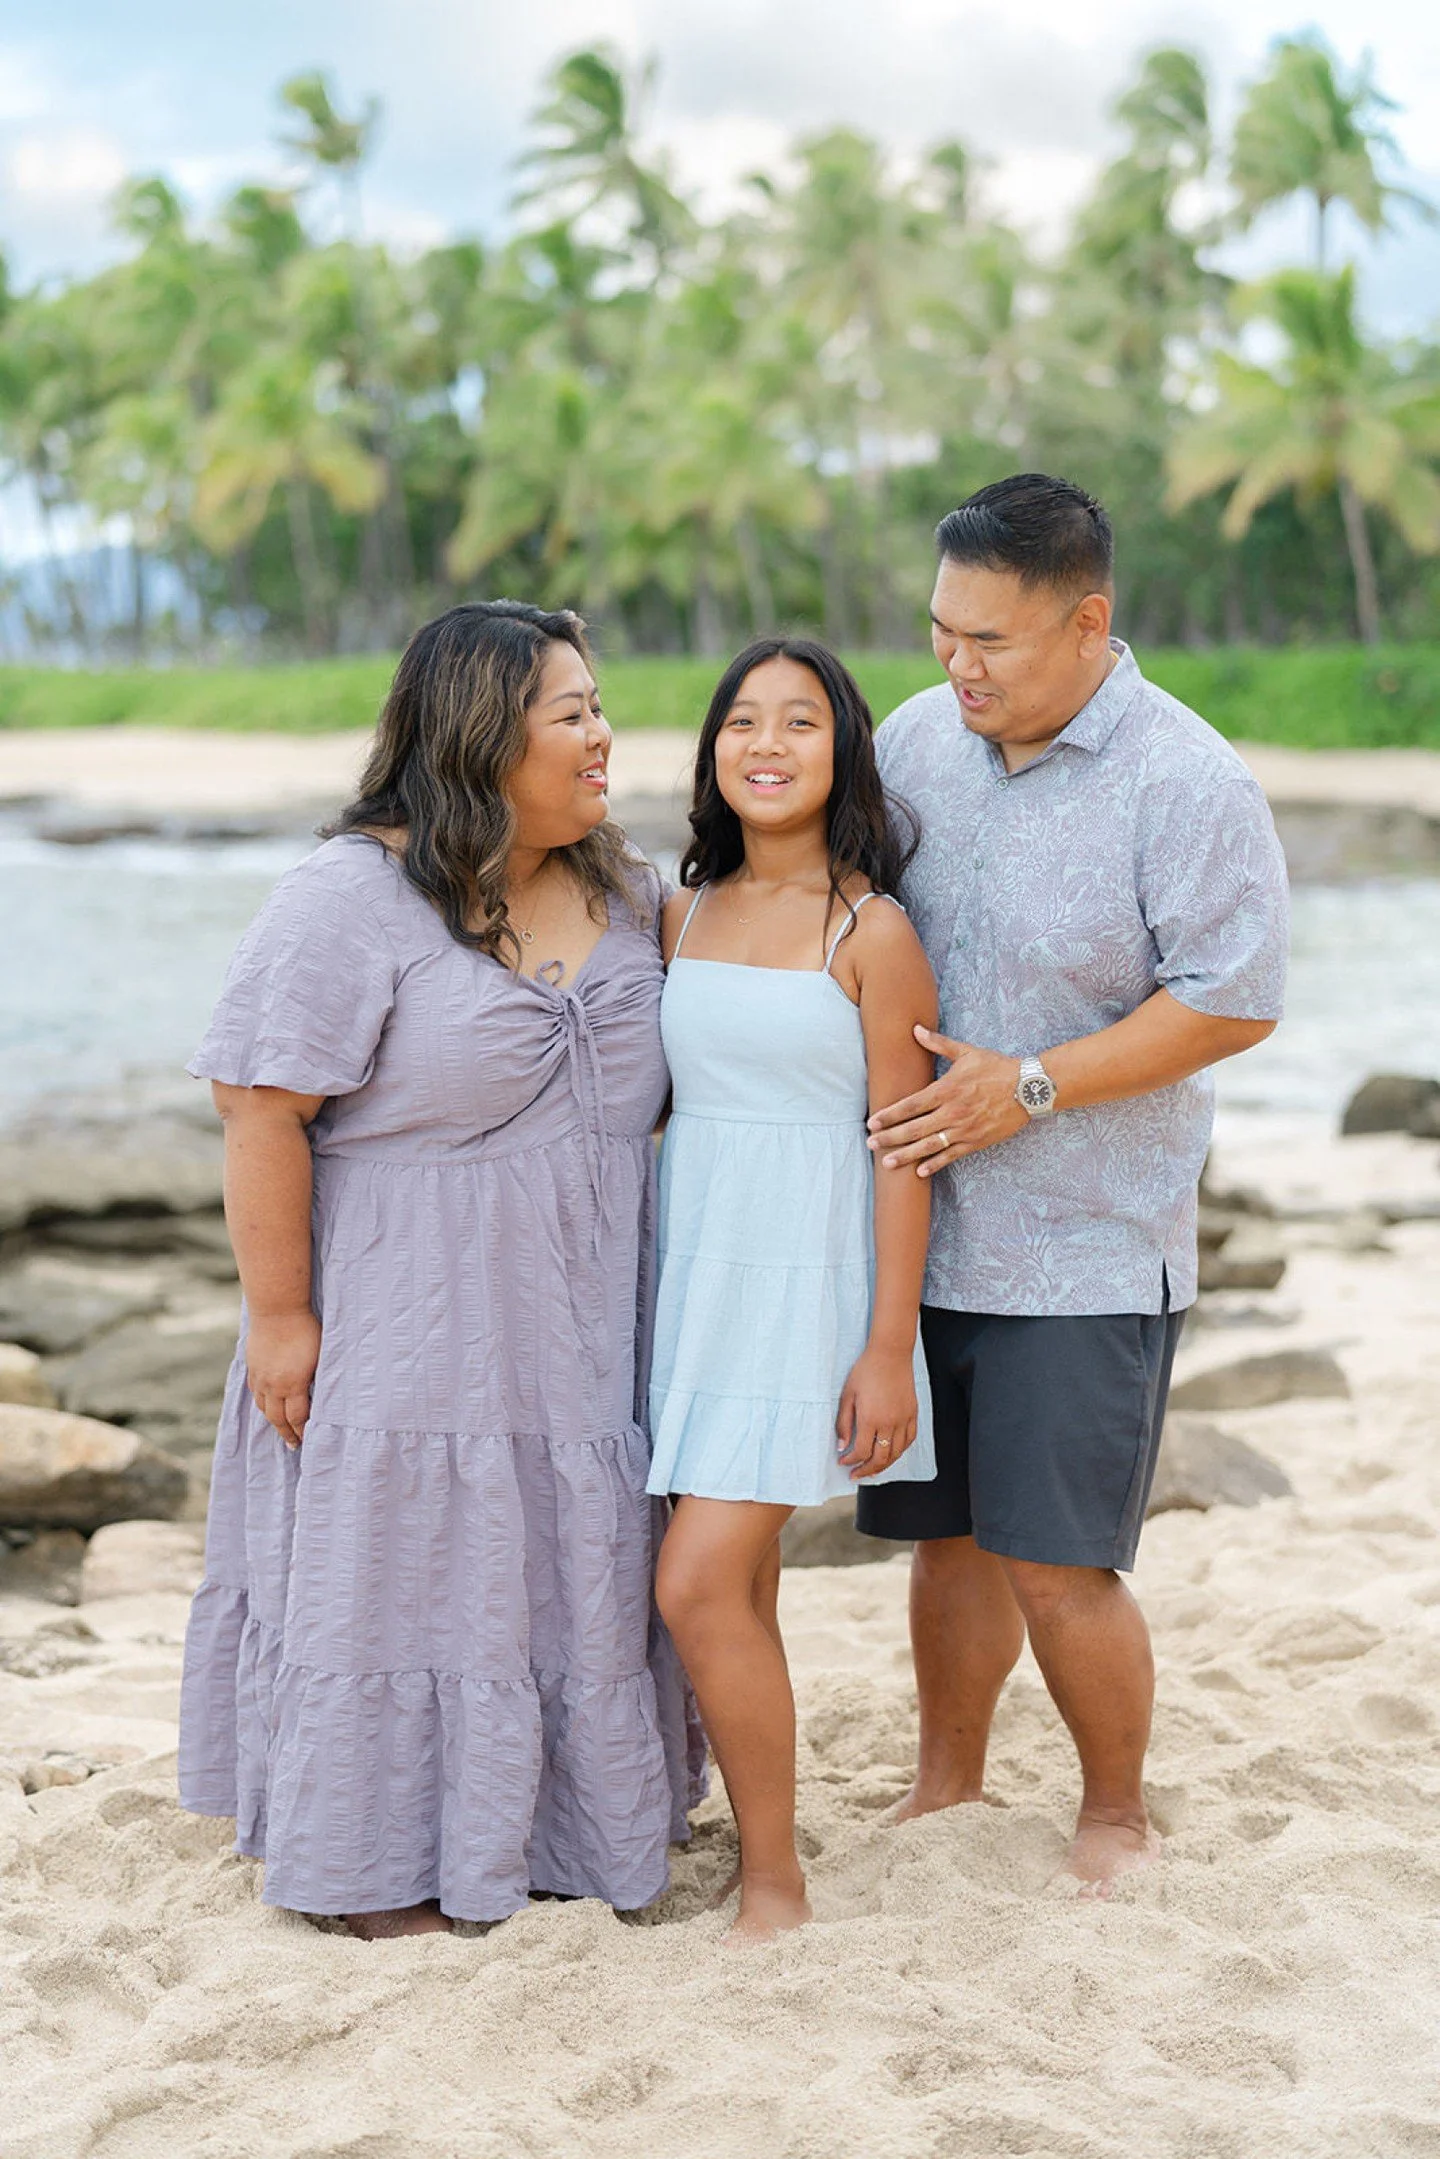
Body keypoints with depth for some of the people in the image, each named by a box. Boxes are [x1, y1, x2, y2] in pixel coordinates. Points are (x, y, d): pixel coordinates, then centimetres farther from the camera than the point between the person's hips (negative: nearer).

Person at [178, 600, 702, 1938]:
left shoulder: (621, 891, 7)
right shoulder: (356, 898, -16)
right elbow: (263, 1111, -17)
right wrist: (279, 1315, -17)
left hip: (580, 1334, 7)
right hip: (406, 1328, -7)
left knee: (571, 1575, 14)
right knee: (399, 1573, 3)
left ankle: (565, 1826, 31)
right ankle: (380, 1873, 17)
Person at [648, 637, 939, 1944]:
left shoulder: (870, 931, -8)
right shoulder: (686, 913, 9)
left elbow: (905, 1147, -9)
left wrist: (889, 1348, -12)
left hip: (801, 1274, -6)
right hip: (688, 1263, 6)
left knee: (701, 1585, -11)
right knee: (737, 1586, 10)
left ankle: (776, 1886, 3)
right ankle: (751, 1831, 23)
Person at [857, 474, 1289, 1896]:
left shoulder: (1186, 784, -13)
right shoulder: (914, 741, 5)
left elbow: (1234, 1001, -13)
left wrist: (1029, 1087, -16)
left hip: (1085, 1246, -5)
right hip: (923, 1231, 5)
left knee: (1056, 1564, -3)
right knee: (947, 1537, 14)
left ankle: (1116, 1819, 20)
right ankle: (945, 1791, 32)